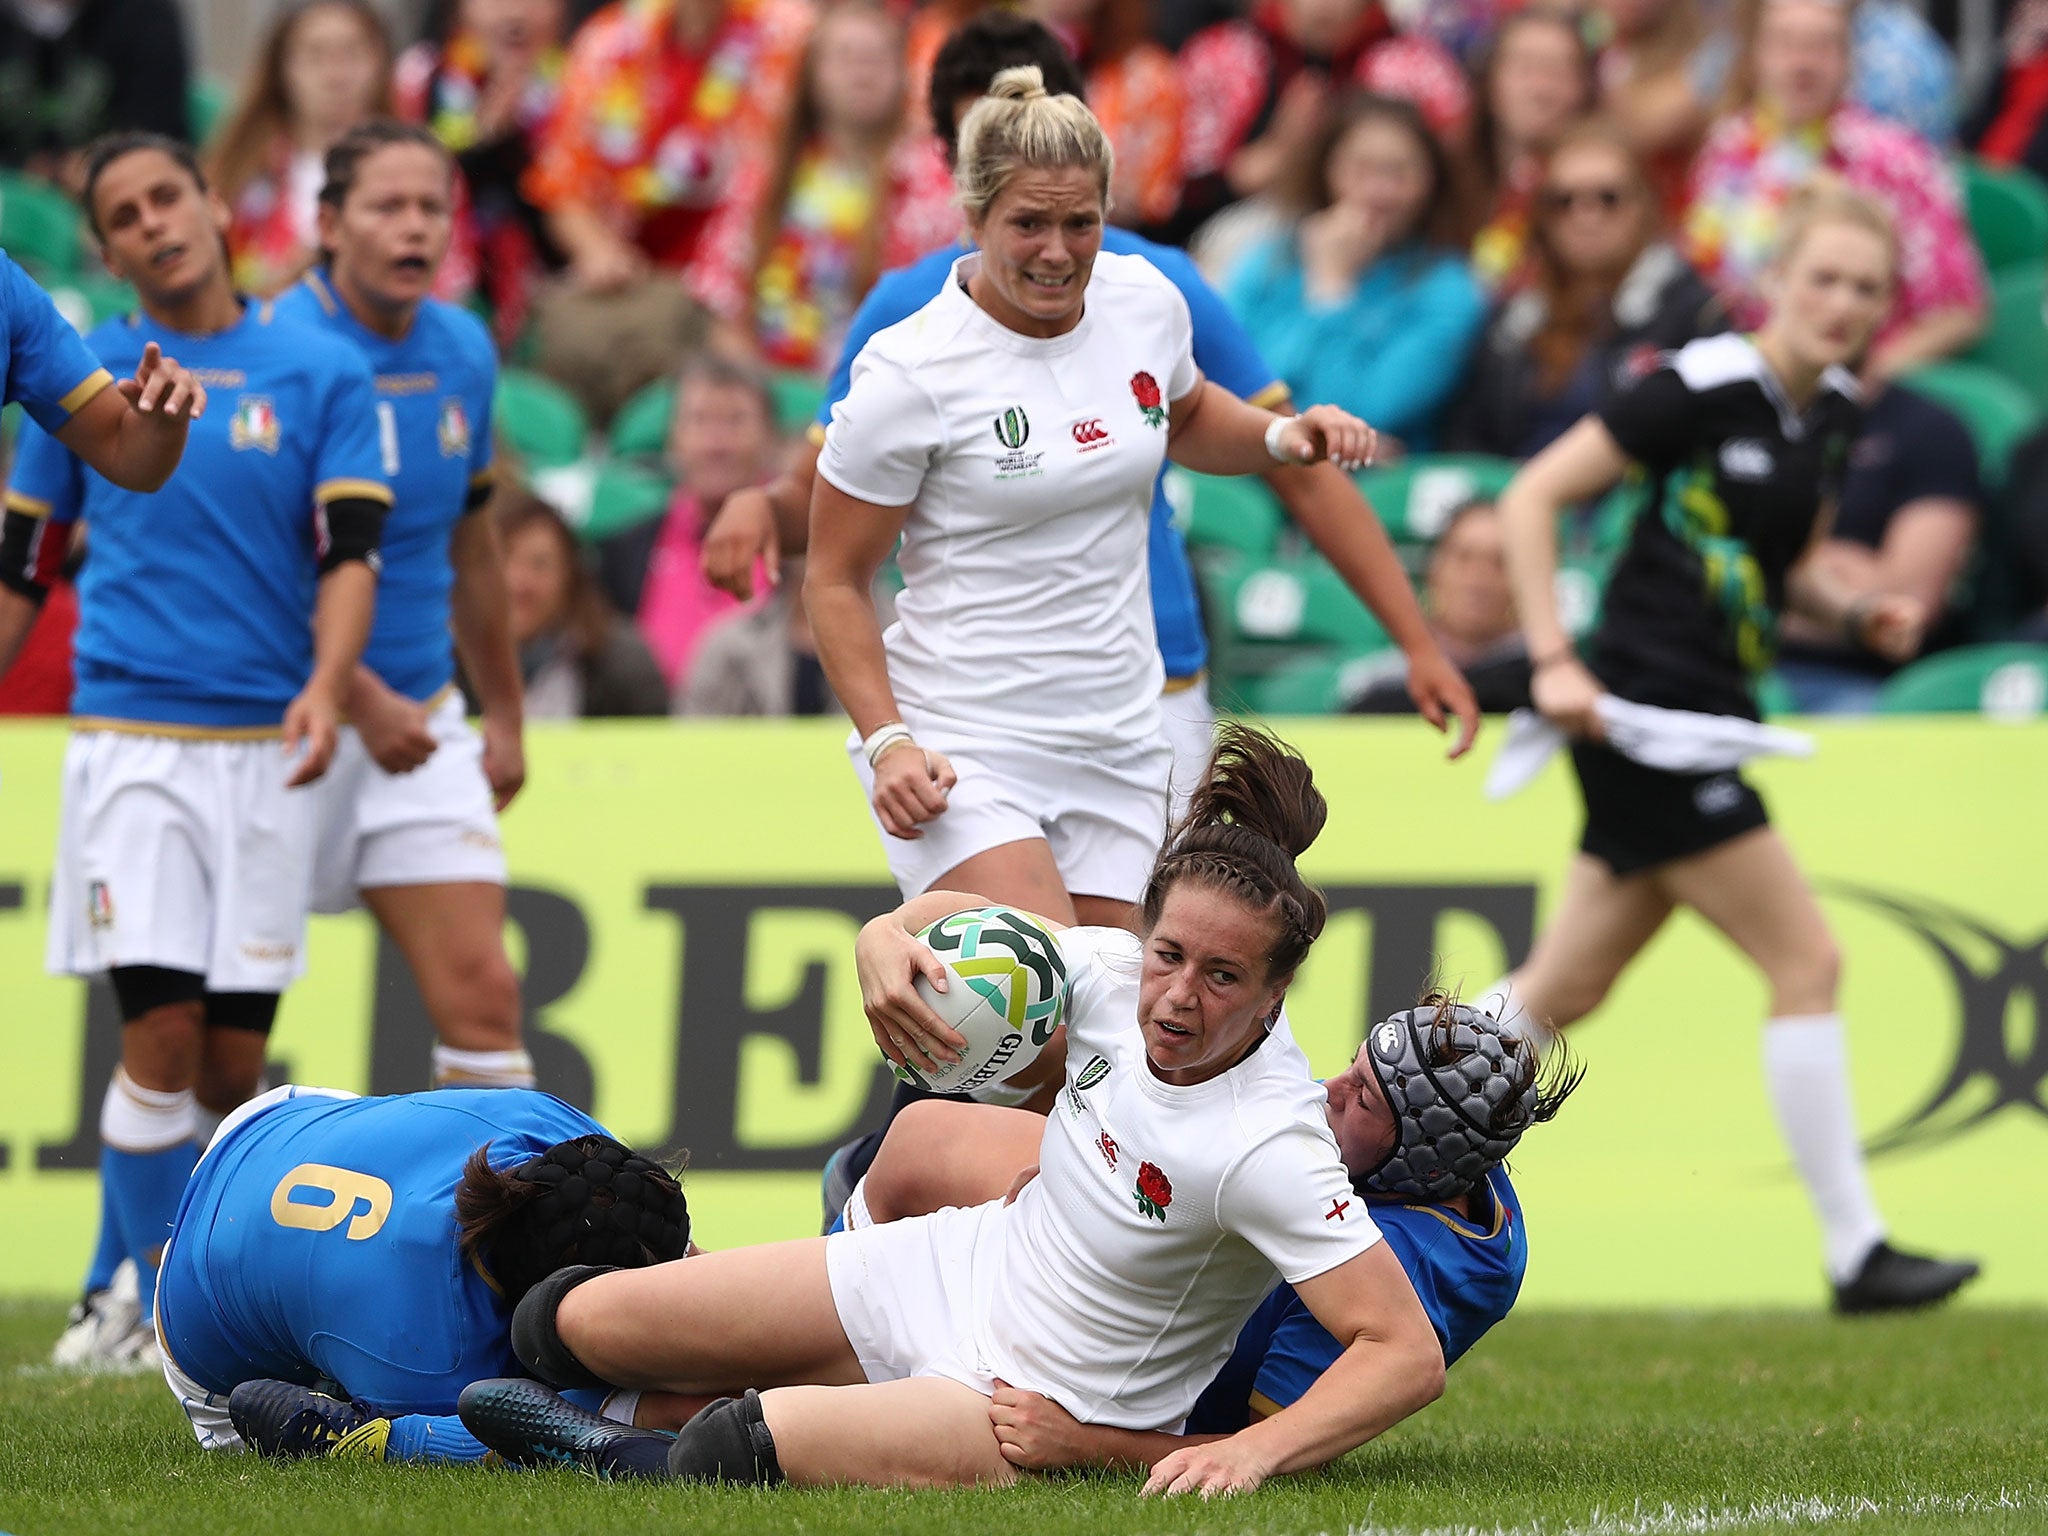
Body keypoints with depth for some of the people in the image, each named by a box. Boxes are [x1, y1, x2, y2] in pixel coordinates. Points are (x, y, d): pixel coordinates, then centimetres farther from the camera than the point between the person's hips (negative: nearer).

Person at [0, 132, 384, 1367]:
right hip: (131, 739, -1)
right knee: (161, 1039, -11)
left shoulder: (322, 374, 5)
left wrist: (326, 689, -19)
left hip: (270, 748, 1)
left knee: (235, 1065, 1)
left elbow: (350, 551, -2)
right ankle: (161, 1312, -1)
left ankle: (117, 1280, 19)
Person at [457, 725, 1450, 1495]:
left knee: (732, 1452, -32)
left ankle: (618, 1462, 0)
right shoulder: (1118, 975, -11)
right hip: (962, 1268, 7)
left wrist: (1251, 1452, -43)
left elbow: (1407, 1355, -31)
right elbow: (959, 917, 9)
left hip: (1036, 1412, -7)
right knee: (573, 1324, 6)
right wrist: (887, 937, -14)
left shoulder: (1269, 1147, -30)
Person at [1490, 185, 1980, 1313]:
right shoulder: (1708, 386, -14)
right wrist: (1553, 659, -19)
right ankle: (1855, 1253, -4)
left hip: (1710, 714, 9)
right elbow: (1530, 497, -13)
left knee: (1562, 991, 12)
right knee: (1806, 963, -9)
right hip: (1647, 708, -9)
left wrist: (1858, 613, 3)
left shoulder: (1833, 411, 10)